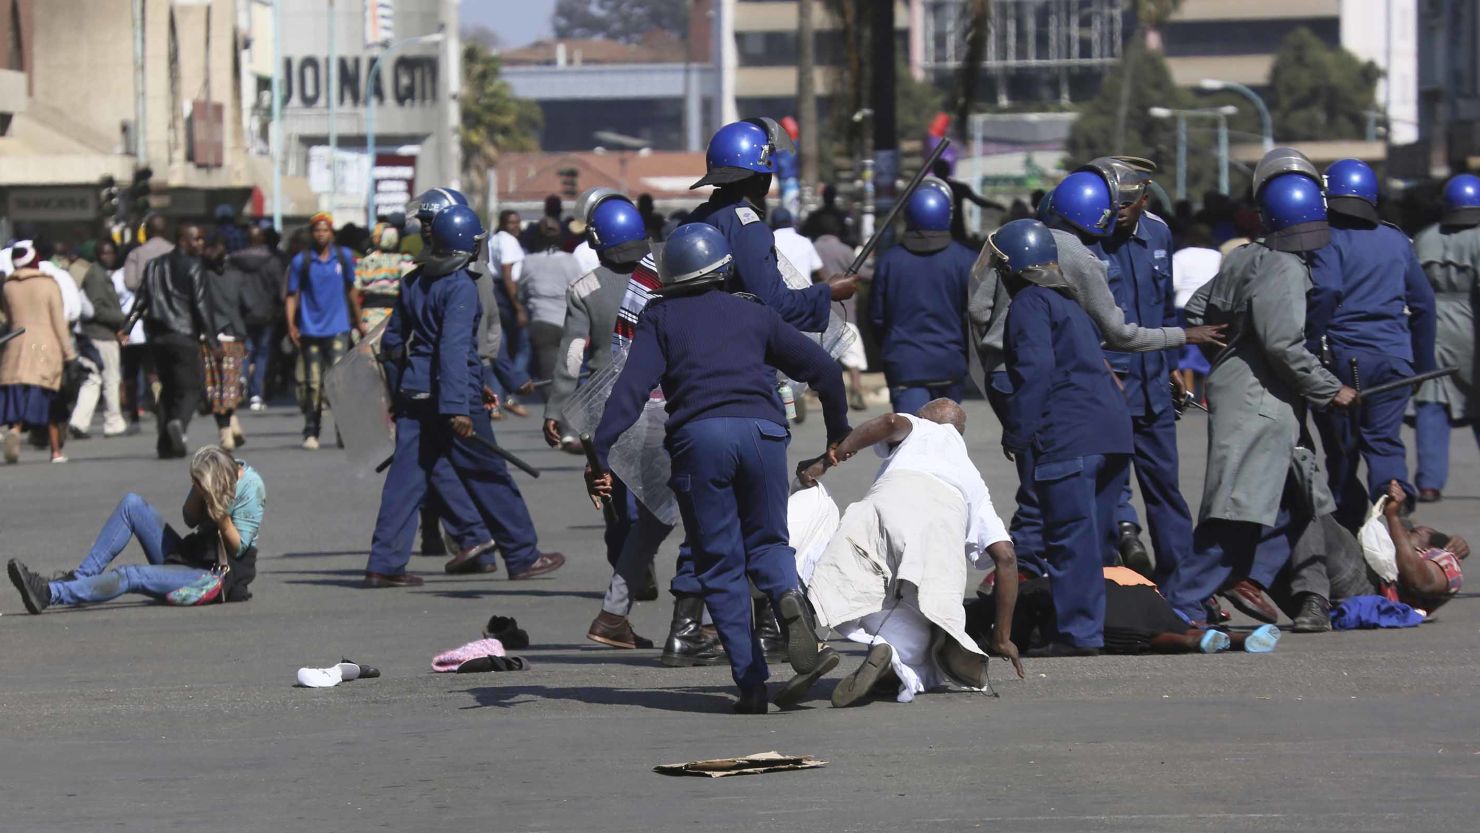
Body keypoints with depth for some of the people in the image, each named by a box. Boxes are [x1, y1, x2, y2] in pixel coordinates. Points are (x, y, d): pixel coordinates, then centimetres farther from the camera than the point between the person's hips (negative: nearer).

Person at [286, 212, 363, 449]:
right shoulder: (301, 261, 1)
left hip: (338, 329, 0)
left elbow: (350, 290, 18)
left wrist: (358, 321, 24)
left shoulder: (344, 257, 7)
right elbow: (292, 296, 2)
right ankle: (311, 433, 11)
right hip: (310, 330, 0)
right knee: (313, 384, 3)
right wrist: (291, 325, -10)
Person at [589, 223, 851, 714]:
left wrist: (599, 453, -6)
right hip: (762, 428, 2)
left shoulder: (660, 319, 17)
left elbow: (632, 387, 1)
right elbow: (823, 369, 19)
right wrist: (839, 432, 32)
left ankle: (751, 683, -3)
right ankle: (789, 598, -18)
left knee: (720, 565, 6)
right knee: (765, 542, 18)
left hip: (698, 436, -1)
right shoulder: (755, 315, 23)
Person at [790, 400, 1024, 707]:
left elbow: (891, 422, 11)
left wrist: (826, 461, 16)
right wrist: (1002, 638, 33)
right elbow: (1005, 556, 30)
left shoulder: (919, 429, 38)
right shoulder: (974, 482, 43)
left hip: (890, 496, -2)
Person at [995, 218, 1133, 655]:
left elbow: (1034, 369, -14)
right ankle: (1096, 626, 19)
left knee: (1071, 536, -8)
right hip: (1112, 426, 9)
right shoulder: (1069, 304, 25)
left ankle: (1079, 632, -11)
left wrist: (1016, 432, -11)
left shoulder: (1029, 303, -3)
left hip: (1068, 436, -9)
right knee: (1095, 535, 14)